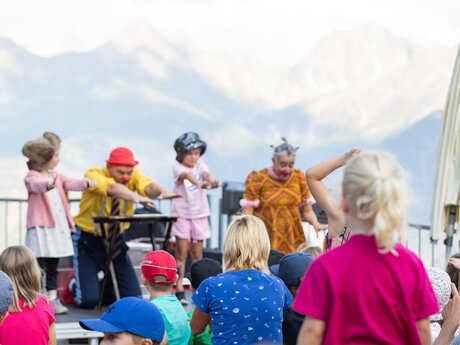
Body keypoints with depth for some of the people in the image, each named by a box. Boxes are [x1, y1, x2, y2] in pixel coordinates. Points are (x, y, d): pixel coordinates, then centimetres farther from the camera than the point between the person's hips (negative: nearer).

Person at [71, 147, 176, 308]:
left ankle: (103, 283, 27)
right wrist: (135, 197, -63)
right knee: (88, 300, -16)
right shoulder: (93, 175, -21)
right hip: (88, 240, -5)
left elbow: (148, 186, -31)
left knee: (133, 297, -2)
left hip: (116, 239, 5)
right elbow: (112, 188, -43)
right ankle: (76, 285, 20)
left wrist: (161, 192, -55)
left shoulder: (133, 175, -8)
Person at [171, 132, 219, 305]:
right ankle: (179, 291, -5)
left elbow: (206, 173, -18)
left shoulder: (200, 166, 4)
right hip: (182, 214, -3)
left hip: (199, 214, 3)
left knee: (197, 254, 7)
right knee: (181, 253, -5)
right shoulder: (178, 167, -8)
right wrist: (199, 183, -52)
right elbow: (186, 175, -30)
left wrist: (210, 181, -43)